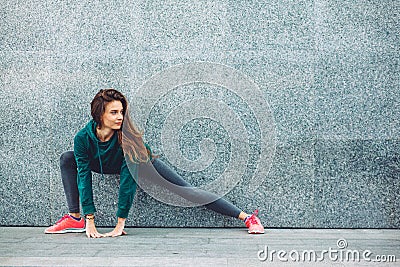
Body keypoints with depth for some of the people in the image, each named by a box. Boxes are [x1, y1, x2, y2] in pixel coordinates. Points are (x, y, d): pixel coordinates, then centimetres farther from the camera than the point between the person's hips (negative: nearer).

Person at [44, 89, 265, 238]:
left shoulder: (127, 135, -37)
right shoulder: (83, 137, -28)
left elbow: (128, 179, -36)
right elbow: (84, 177, -26)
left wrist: (120, 223, -35)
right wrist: (89, 221, -29)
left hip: (143, 165, -4)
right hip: (108, 166, 4)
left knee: (188, 192, -12)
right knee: (67, 159, -8)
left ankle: (246, 217, -9)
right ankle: (75, 218, -1)